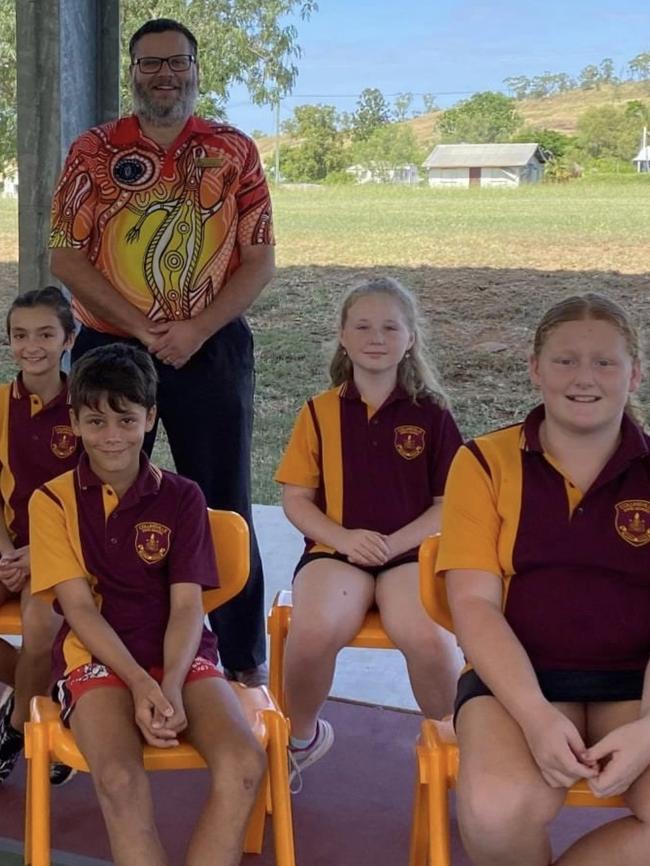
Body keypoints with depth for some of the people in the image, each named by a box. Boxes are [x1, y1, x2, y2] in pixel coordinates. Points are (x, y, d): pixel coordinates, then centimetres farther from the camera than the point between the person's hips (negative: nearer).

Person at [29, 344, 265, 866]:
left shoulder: (182, 498, 6)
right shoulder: (53, 501, 2)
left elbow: (187, 606, -1)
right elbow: (78, 608, -5)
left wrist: (171, 685, -19)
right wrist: (140, 683, -18)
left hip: (180, 654, 2)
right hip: (97, 657, -2)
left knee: (244, 763, -26)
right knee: (120, 778, -33)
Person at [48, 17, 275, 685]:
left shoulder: (235, 152, 3)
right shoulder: (94, 151, 3)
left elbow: (259, 260, 0)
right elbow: (67, 259, -3)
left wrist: (196, 331, -14)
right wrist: (146, 329, -13)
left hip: (213, 349, 0)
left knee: (223, 505, 4)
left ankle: (245, 659, 15)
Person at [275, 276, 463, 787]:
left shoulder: (430, 414, 5)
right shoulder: (320, 412, 7)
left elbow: (449, 503, 4)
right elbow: (296, 499, 6)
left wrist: (393, 543, -12)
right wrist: (344, 538, -11)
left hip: (411, 551, 0)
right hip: (334, 550, 1)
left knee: (427, 638, -32)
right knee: (314, 632, -31)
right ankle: (302, 736, 1)